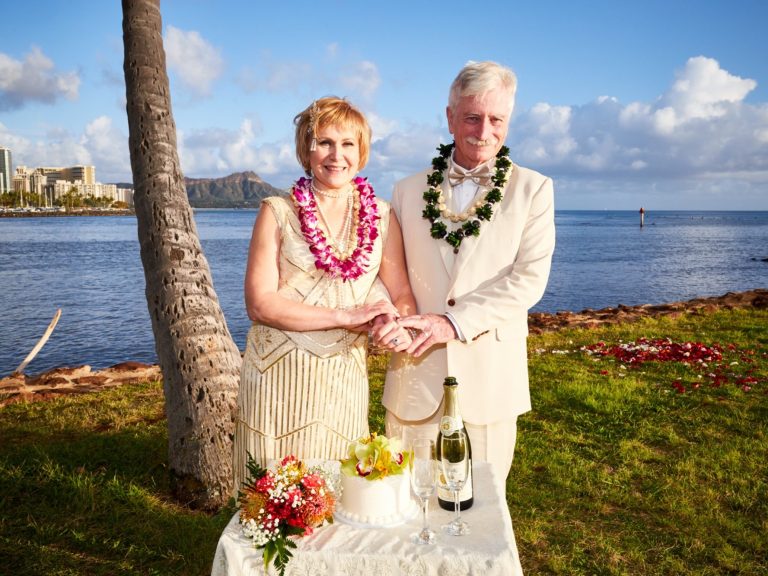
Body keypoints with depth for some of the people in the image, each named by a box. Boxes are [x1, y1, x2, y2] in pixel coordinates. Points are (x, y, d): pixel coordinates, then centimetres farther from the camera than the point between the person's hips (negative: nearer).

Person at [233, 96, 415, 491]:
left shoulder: (382, 217, 5)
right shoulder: (278, 212, -3)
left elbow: (401, 292, 4)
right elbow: (260, 303, -10)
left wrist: (402, 326, -20)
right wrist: (347, 316, -16)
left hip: (344, 376, 2)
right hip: (278, 374, -2)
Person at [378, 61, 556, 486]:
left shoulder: (533, 189, 2)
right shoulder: (409, 190, 8)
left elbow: (530, 278, -8)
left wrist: (454, 322, -18)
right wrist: (385, 315, -11)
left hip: (489, 379, -1)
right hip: (416, 376, 2)